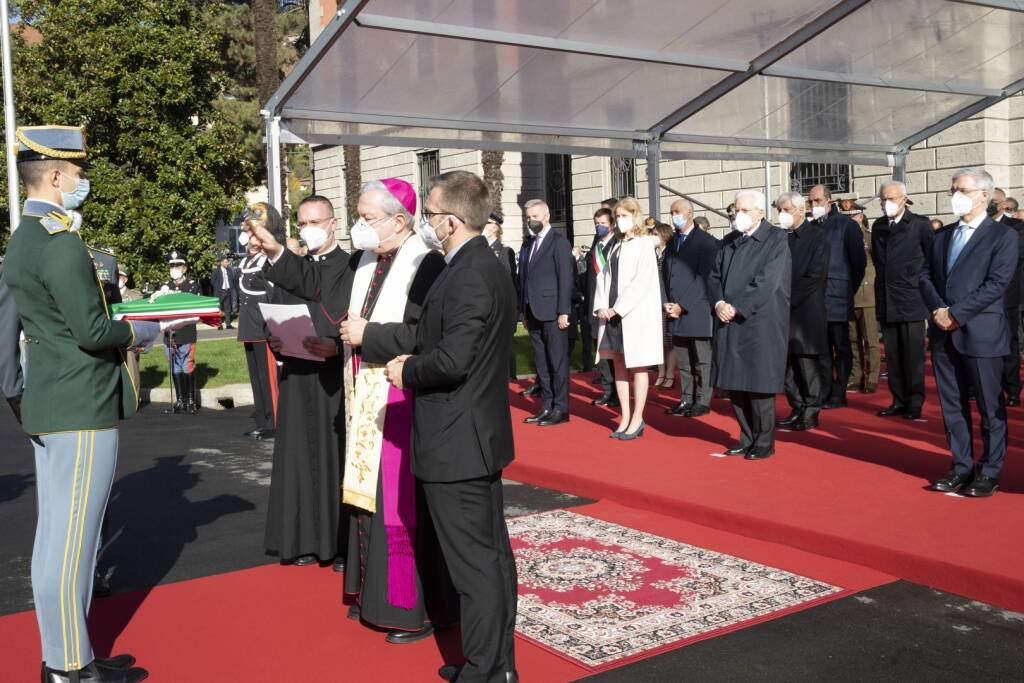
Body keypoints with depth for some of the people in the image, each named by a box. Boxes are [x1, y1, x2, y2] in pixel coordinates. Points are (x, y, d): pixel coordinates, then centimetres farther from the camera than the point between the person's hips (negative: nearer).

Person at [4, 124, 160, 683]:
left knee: (55, 533, 14)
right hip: (82, 408, -10)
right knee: (73, 539, -2)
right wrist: (139, 332, -4)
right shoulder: (60, 244, -18)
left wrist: (119, 330, 15)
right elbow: (91, 332, -21)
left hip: (48, 405, 10)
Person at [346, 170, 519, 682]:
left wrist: (406, 373, -10)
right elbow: (428, 336, 12)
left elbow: (452, 359, -27)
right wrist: (368, 336, 11)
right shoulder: (483, 268, 11)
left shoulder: (468, 276, -20)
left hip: (456, 443, -10)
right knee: (492, 552, 16)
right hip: (478, 436, 10)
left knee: (474, 564, 0)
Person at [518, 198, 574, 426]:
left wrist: (563, 312, -16)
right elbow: (523, 279, 15)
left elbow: (566, 277, -11)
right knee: (541, 362, 10)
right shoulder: (528, 244, 16)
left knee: (557, 360, -1)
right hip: (534, 313, 7)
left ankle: (560, 408, 5)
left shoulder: (558, 241, -5)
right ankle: (547, 406, 17)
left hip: (552, 312, -7)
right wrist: (523, 312, 11)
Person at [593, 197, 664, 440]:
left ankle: (637, 420, 5)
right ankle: (625, 418, 15)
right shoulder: (617, 247, 14)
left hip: (635, 313, -7)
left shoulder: (644, 244, -7)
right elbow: (605, 277, 11)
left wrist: (618, 308, -15)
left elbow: (641, 281, -15)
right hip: (613, 314, 7)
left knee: (637, 366, -1)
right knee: (619, 365, 9)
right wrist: (602, 306, -3)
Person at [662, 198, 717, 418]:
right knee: (682, 362, 9)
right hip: (675, 313, 6)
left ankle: (702, 401, 7)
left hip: (697, 312, -6)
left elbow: (703, 278, -11)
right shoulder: (672, 242, 17)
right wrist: (666, 303, 1)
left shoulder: (706, 242, -5)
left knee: (702, 360, 1)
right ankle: (686, 399, 16)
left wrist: (682, 306, -14)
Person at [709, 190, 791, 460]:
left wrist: (735, 307, -16)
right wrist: (719, 303, -7)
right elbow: (714, 278, 13)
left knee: (758, 384, -3)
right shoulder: (730, 242, 15)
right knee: (734, 384, 9)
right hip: (730, 325, 6)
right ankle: (747, 438, 22)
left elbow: (767, 282, -14)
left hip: (760, 324, -6)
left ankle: (764, 442, 11)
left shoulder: (777, 240, -4)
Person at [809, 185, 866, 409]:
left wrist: (849, 289, -1)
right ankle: (824, 393, 13)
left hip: (837, 298, -4)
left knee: (841, 347, 2)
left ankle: (838, 395, 7)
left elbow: (859, 260, -2)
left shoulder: (845, 225, -2)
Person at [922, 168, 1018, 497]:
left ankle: (989, 473, 13)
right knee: (952, 405, 10)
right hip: (944, 333, 6)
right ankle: (961, 468, 19)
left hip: (981, 332, -6)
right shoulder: (943, 235, 15)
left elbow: (997, 284, -13)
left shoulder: (1004, 236, -3)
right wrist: (939, 310, -7)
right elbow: (925, 275, 10)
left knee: (990, 407, 3)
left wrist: (955, 313, -16)